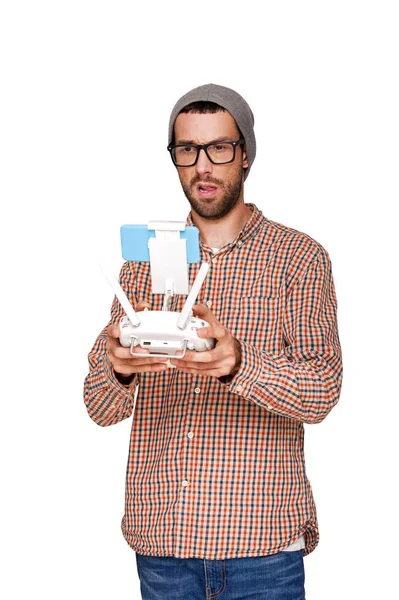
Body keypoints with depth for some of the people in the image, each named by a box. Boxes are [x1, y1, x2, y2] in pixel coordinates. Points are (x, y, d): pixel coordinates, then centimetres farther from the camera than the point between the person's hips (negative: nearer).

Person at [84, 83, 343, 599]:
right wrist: (118, 369, -20)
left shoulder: (299, 257, 1)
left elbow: (322, 391, -10)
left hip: (261, 538, -2)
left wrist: (238, 363, -29)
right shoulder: (143, 263, 10)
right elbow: (101, 408, 4)